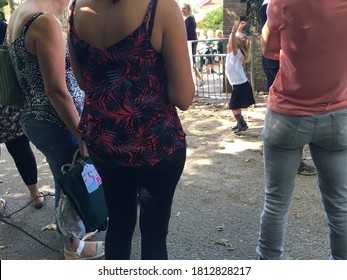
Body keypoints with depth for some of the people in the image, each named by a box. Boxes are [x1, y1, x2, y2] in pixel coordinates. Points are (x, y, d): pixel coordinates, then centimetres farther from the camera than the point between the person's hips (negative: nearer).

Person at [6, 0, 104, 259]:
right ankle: (73, 246, 29)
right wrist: (83, 136, -18)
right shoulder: (45, 21, -19)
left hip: (35, 119, 9)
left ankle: (68, 228, 45)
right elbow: (57, 91, -23)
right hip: (58, 124, -9)